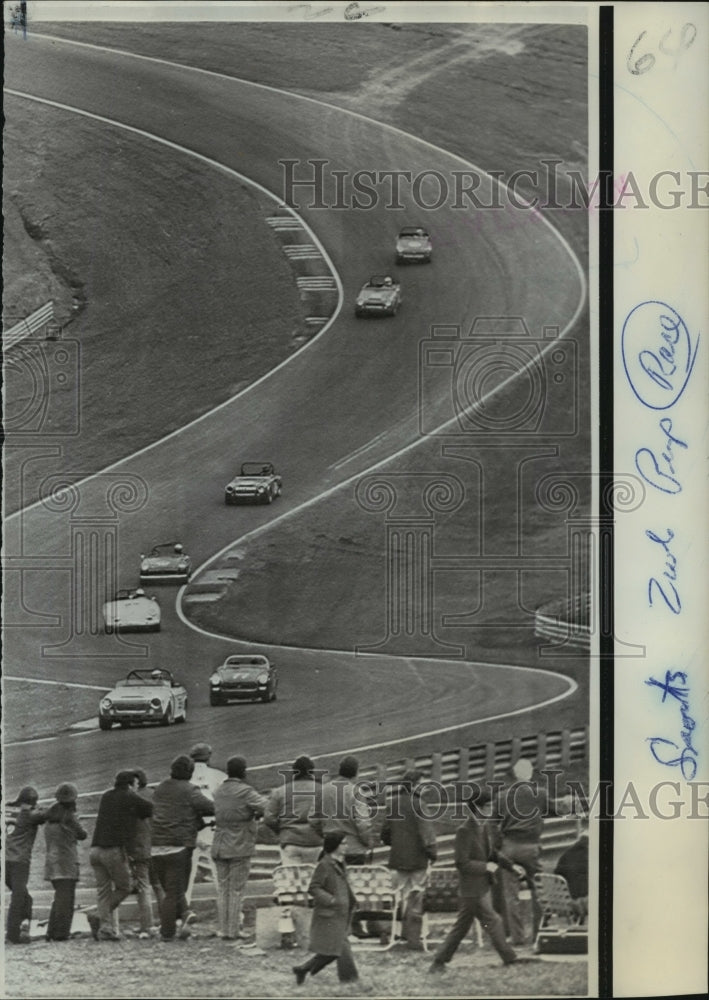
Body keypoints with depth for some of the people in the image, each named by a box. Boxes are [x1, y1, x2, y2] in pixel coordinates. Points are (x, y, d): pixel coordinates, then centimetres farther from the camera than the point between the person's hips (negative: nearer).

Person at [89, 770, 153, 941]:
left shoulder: (106, 797, 17)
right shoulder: (130, 798, -1)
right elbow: (151, 809, 3)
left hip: (96, 849, 6)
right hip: (114, 850, -6)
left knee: (103, 890, 7)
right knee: (123, 887, 8)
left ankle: (105, 928, -2)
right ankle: (99, 917, -7)